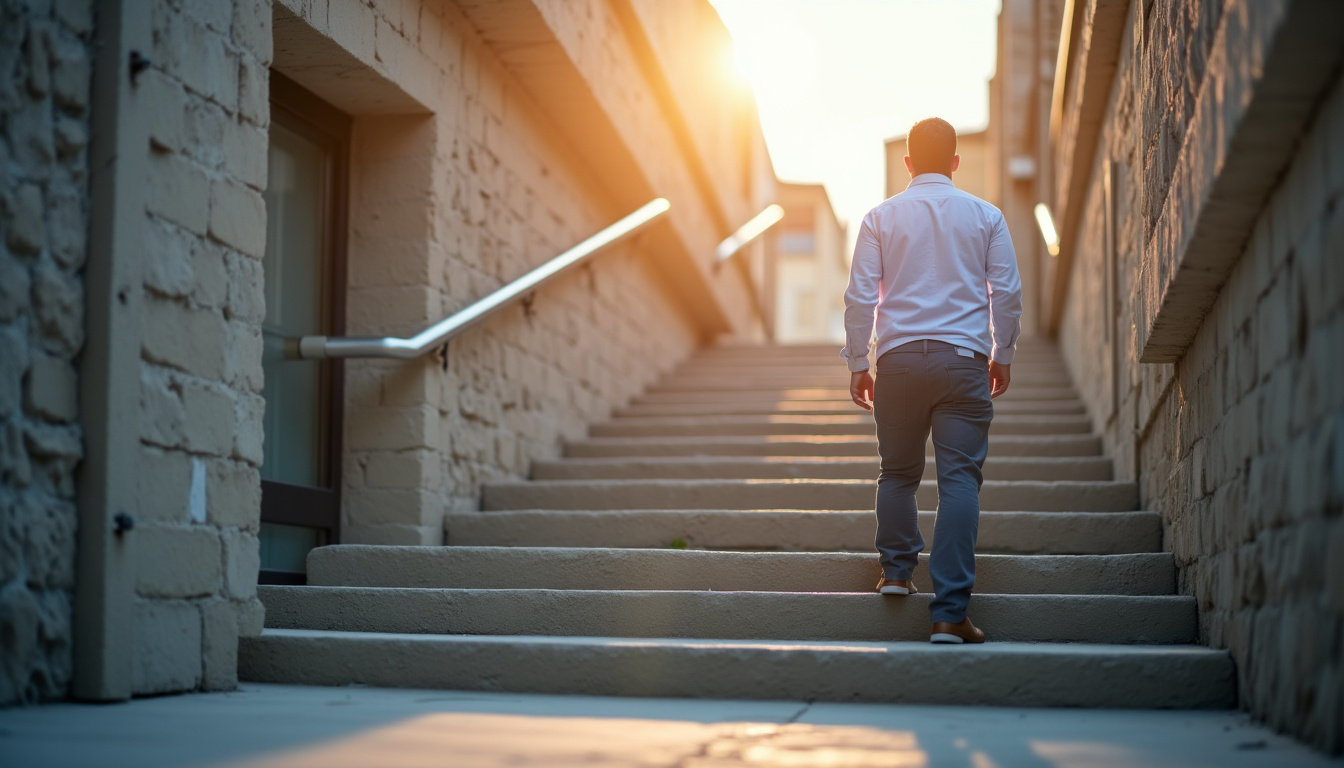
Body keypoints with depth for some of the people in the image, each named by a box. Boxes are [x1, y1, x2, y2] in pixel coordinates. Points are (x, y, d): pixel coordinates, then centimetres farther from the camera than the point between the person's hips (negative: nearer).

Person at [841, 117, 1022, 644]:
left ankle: (897, 570, 23)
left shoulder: (881, 218, 6)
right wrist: (1002, 356, 18)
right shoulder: (985, 216, 7)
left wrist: (856, 364, 10)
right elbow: (1007, 293, 7)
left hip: (900, 359, 1)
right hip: (964, 359, -1)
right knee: (960, 478, -4)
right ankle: (949, 614, -10)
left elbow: (860, 297, 3)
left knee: (899, 472, 19)